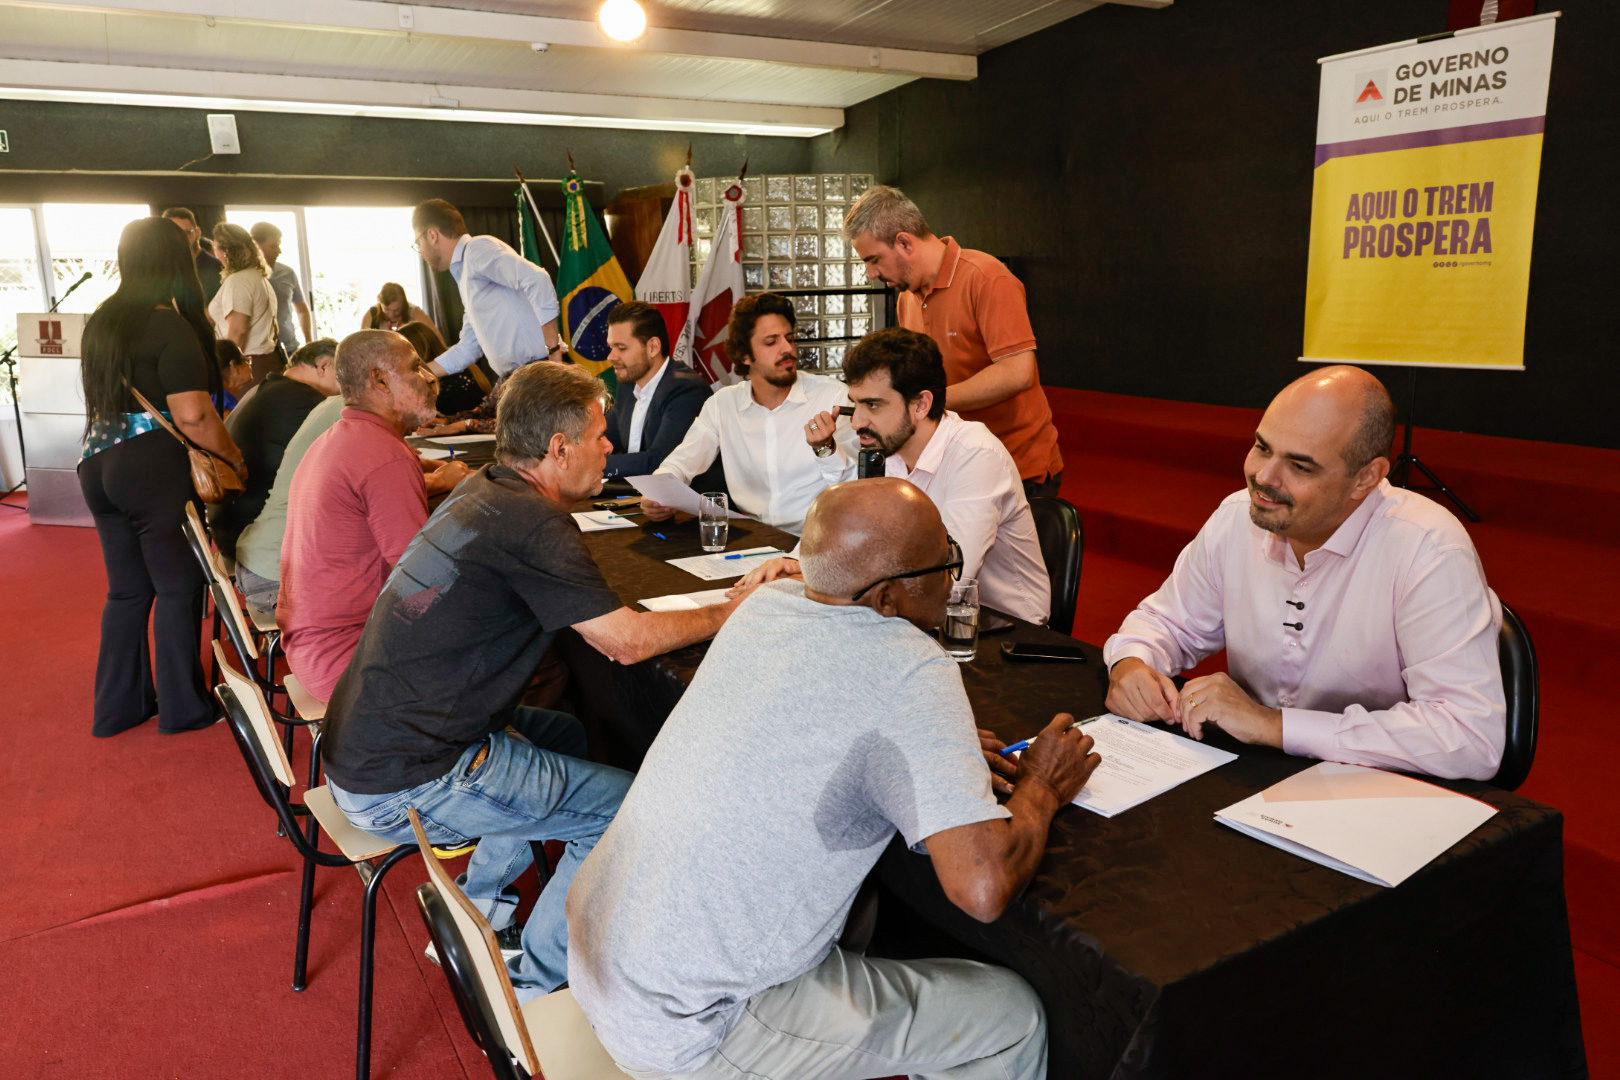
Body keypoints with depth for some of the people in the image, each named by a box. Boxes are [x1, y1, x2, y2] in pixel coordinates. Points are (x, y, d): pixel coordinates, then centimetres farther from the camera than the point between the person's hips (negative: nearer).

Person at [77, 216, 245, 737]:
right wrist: (236, 456, -9)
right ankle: (184, 707, 13)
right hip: (157, 469, -8)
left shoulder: (102, 321, 11)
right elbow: (193, 415, -22)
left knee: (127, 589, 15)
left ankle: (119, 704, 24)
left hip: (100, 463, 8)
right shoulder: (172, 327, -14)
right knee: (179, 587, 4)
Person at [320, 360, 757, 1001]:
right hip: (403, 789, -10)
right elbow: (629, 642, -18)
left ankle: (475, 907, 28)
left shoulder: (484, 492, 8)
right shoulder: (532, 526, -20)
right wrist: (729, 613, -5)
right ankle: (535, 988, 8)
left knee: (570, 735, 24)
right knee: (629, 806, -6)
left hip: (360, 747, 10)